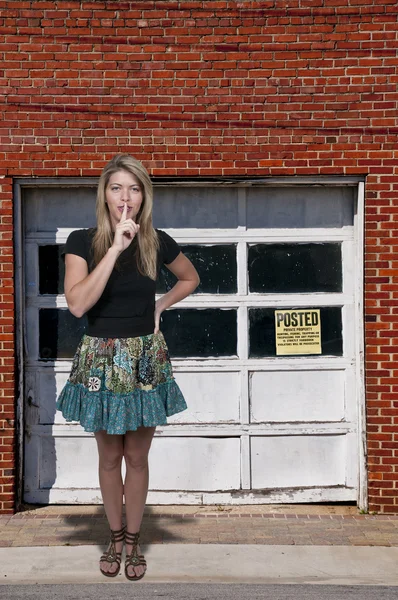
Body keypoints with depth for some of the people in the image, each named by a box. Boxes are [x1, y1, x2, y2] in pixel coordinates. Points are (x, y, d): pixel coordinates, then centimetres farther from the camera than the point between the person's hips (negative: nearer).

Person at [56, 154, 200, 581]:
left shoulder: (157, 242, -1)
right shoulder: (82, 241, -7)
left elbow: (190, 279, 18)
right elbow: (77, 303, -22)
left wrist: (159, 306, 3)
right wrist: (116, 247, -24)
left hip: (145, 360, 1)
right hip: (101, 359, -1)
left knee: (137, 457, 10)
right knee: (109, 457, 12)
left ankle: (132, 541, 25)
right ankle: (115, 537, 30)